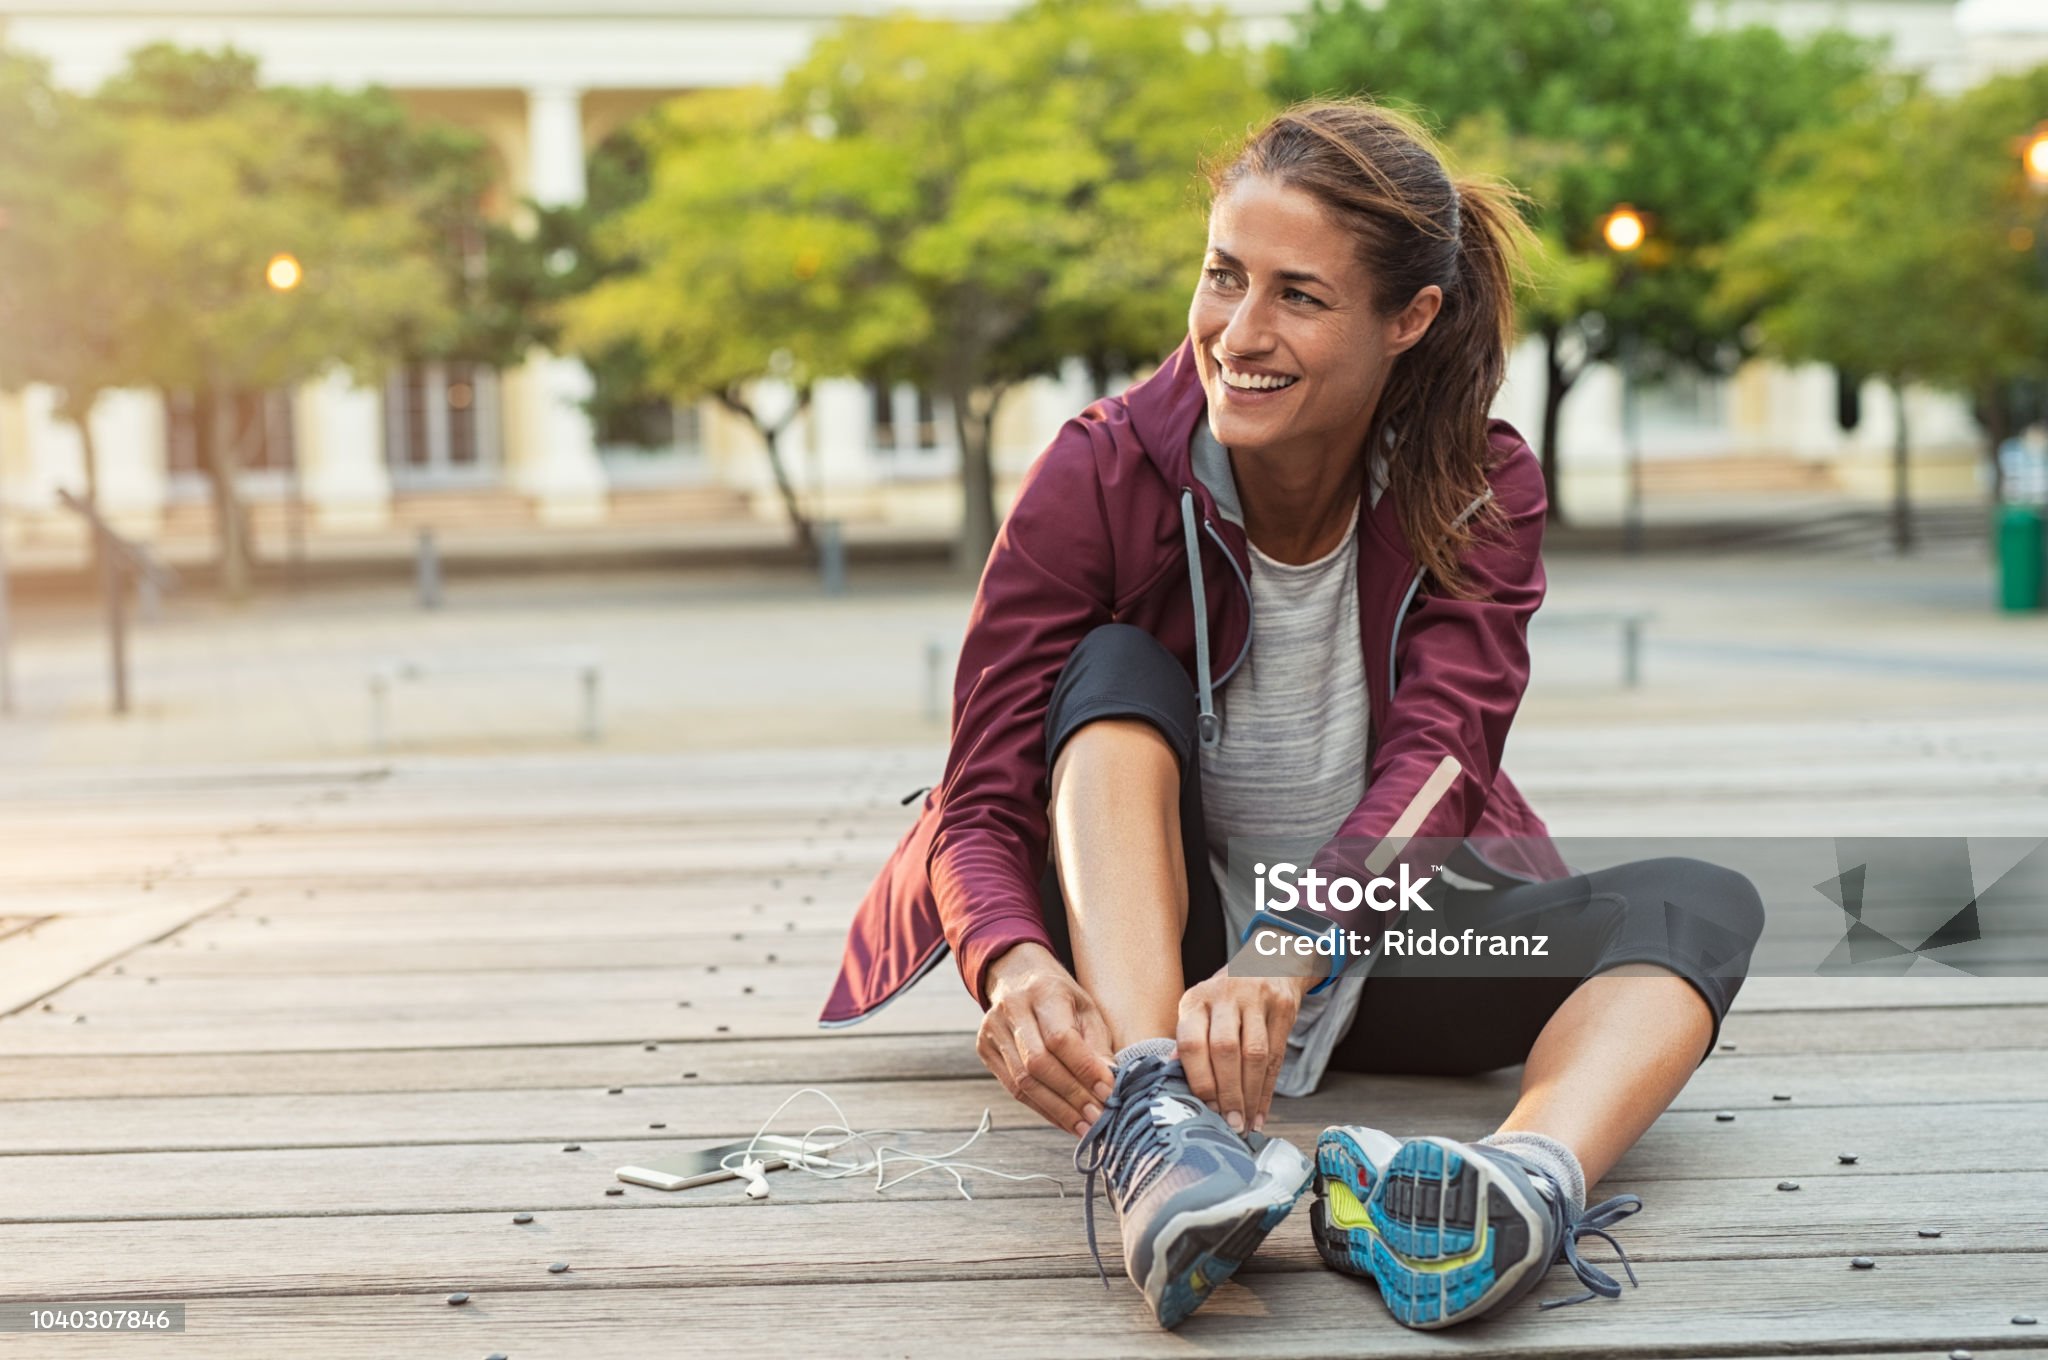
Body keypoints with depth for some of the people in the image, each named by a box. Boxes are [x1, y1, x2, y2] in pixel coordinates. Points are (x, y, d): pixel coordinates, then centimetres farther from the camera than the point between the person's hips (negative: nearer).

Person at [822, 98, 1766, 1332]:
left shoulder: (1481, 491, -10)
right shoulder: (1101, 476, -14)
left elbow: (1432, 767, -25)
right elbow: (981, 802, -19)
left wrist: (1289, 954, -46)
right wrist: (1016, 966, -43)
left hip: (1375, 947, 2)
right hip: (1139, 948, -1)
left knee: (1701, 905, -23)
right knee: (1117, 671, -27)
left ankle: (1532, 1181, -54)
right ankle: (1148, 1124, -48)